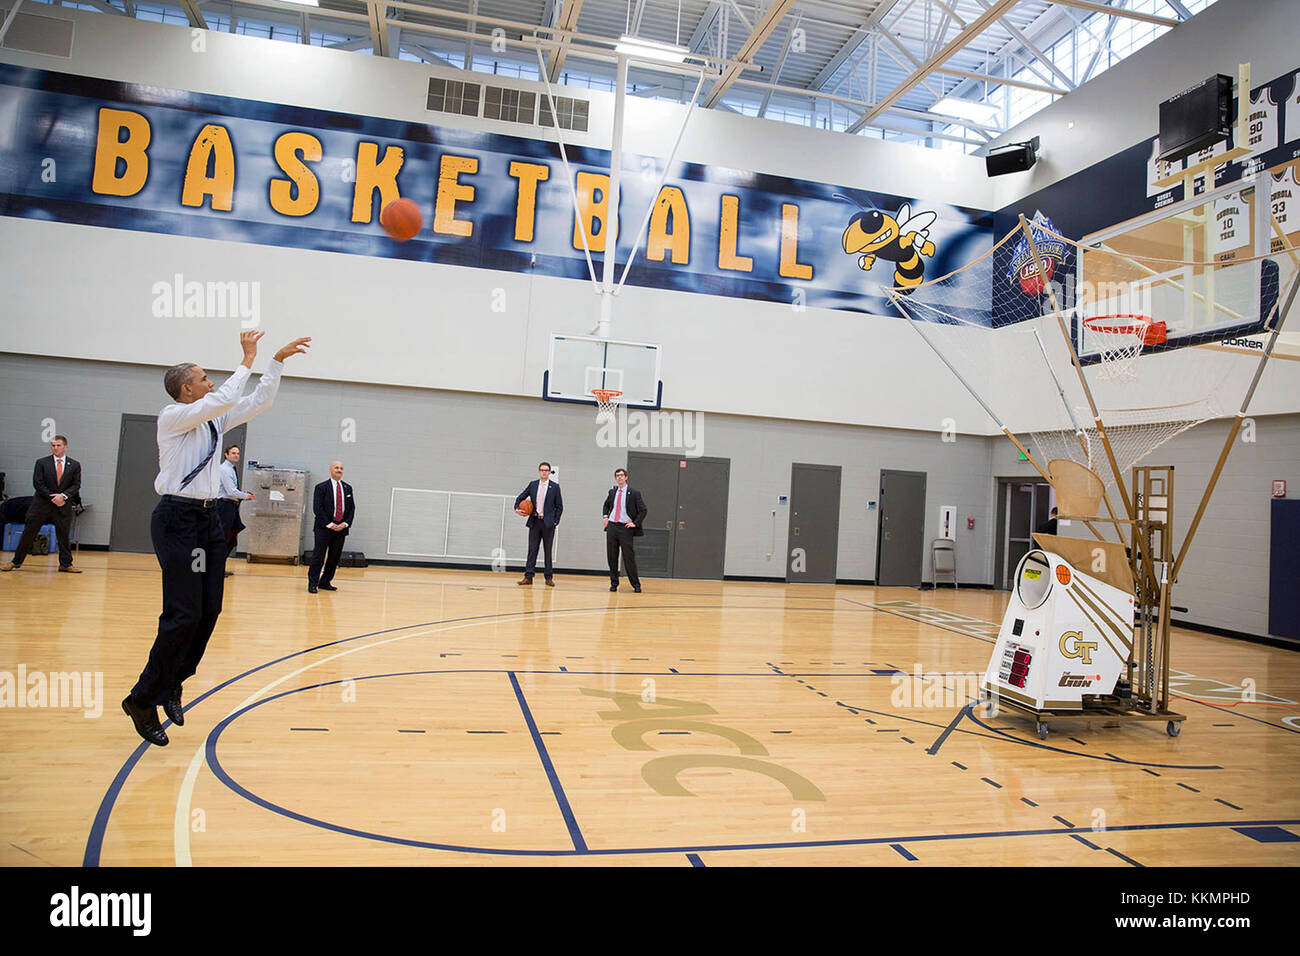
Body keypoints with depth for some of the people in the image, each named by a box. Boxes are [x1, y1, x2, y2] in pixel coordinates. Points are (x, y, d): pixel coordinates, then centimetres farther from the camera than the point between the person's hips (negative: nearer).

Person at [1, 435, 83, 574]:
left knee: (64, 535, 4)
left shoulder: (74, 465, 5)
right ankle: (16, 562, 14)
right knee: (28, 533, 3)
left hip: (63, 506, 1)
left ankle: (65, 564, 13)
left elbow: (76, 484, 2)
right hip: (41, 504, 0)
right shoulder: (42, 463, 3)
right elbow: (37, 483, -3)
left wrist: (63, 496, -15)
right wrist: (52, 497, -12)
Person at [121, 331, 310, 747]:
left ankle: (170, 684, 21)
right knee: (184, 615, -9)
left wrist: (278, 360, 14)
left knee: (210, 611, 6)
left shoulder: (214, 419, 14)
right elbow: (225, 399, -20)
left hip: (209, 518, 8)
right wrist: (247, 360, -11)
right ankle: (143, 698, 6)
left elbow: (259, 401, 19)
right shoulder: (173, 416, -7)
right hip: (178, 519, -8)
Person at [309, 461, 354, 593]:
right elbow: (317, 508, -7)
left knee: (334, 557, 7)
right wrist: (329, 524, -13)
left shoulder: (348, 488, 11)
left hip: (341, 528, 4)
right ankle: (313, 583, 5)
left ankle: (325, 582, 18)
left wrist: (345, 523, -5)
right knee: (318, 556, -3)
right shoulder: (321, 487, -1)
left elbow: (352, 508, 10)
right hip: (324, 528, -4)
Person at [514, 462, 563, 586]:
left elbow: (559, 506, 3)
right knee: (532, 550, 0)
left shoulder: (555, 486, 2)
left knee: (548, 551, 4)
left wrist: (555, 521, -5)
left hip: (548, 523, -2)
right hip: (534, 521, 2)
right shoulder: (532, 484, 9)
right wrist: (517, 508, -3)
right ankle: (528, 577, 0)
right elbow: (520, 497, 15)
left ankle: (549, 577, 11)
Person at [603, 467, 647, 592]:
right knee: (612, 557, 6)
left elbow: (643, 510, -3)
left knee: (629, 557, -4)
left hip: (625, 527, -4)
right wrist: (605, 516, 16)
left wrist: (635, 523, -9)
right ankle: (614, 583, 17)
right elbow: (606, 505, 31)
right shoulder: (612, 492, 11)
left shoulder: (634, 493, -3)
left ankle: (636, 585, 5)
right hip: (612, 527, 4)